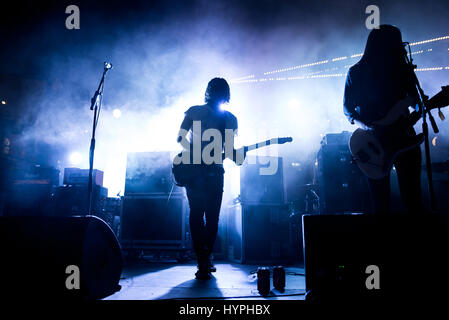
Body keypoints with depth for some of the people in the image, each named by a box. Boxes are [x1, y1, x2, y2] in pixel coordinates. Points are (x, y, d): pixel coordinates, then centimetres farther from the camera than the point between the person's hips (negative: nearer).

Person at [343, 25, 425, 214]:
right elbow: (347, 107, 0)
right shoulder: (356, 73, 1)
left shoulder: (402, 68, 8)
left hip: (403, 135, 2)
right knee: (380, 198, 3)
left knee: (412, 196, 0)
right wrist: (366, 125, -17)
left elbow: (414, 98, 11)